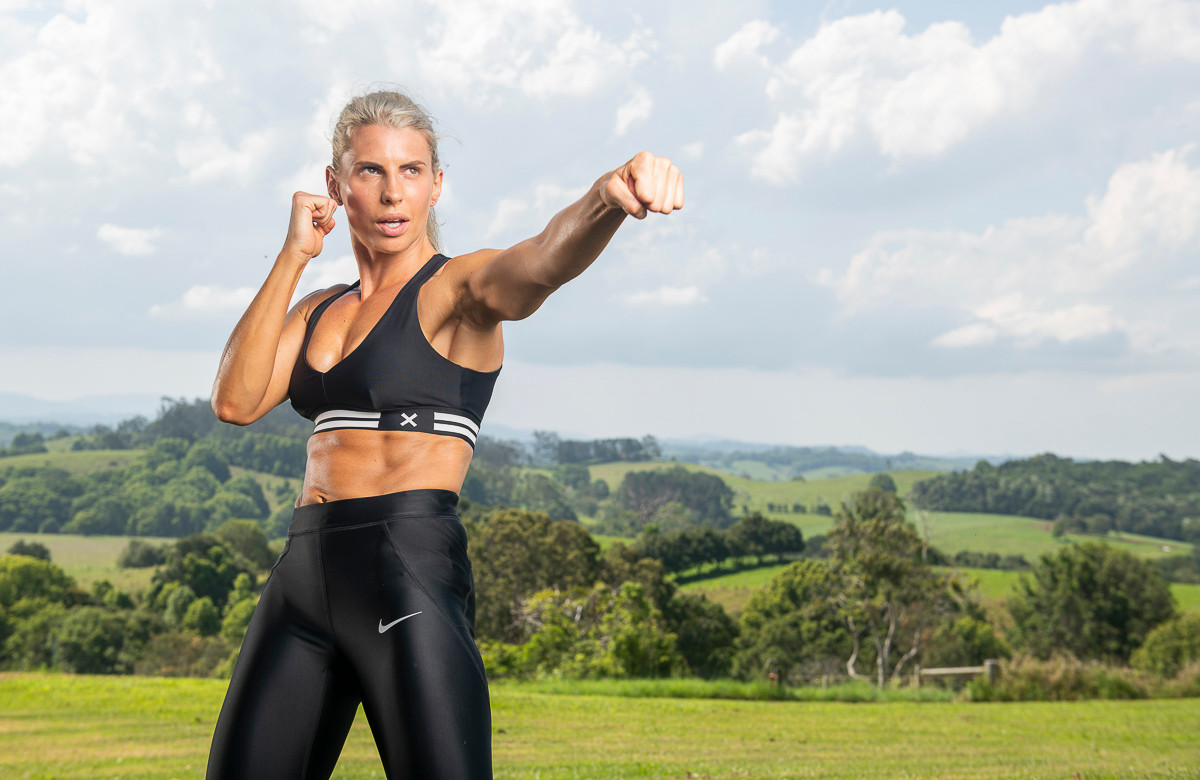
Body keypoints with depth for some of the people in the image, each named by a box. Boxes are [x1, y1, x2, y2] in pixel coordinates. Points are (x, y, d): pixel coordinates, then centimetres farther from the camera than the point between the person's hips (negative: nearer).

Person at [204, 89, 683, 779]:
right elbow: (237, 400, 3)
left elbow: (541, 262, -23)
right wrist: (293, 256, 3)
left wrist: (609, 197, -45)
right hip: (305, 569, 6)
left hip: (409, 569, -6)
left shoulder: (459, 288, 0)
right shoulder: (318, 310, 19)